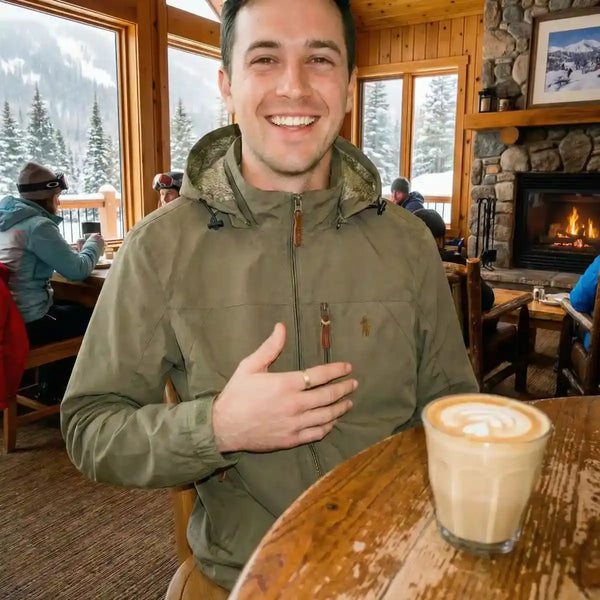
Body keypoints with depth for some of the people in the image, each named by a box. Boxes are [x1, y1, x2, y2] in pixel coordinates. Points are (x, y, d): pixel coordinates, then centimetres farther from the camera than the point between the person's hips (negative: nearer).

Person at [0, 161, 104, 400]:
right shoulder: (38, 225, -17)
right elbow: (77, 271, -15)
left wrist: (78, 250, 12)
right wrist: (94, 245, 3)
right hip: (26, 323, -9)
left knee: (74, 309, 25)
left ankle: (49, 383, 32)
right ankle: (53, 390, 27)